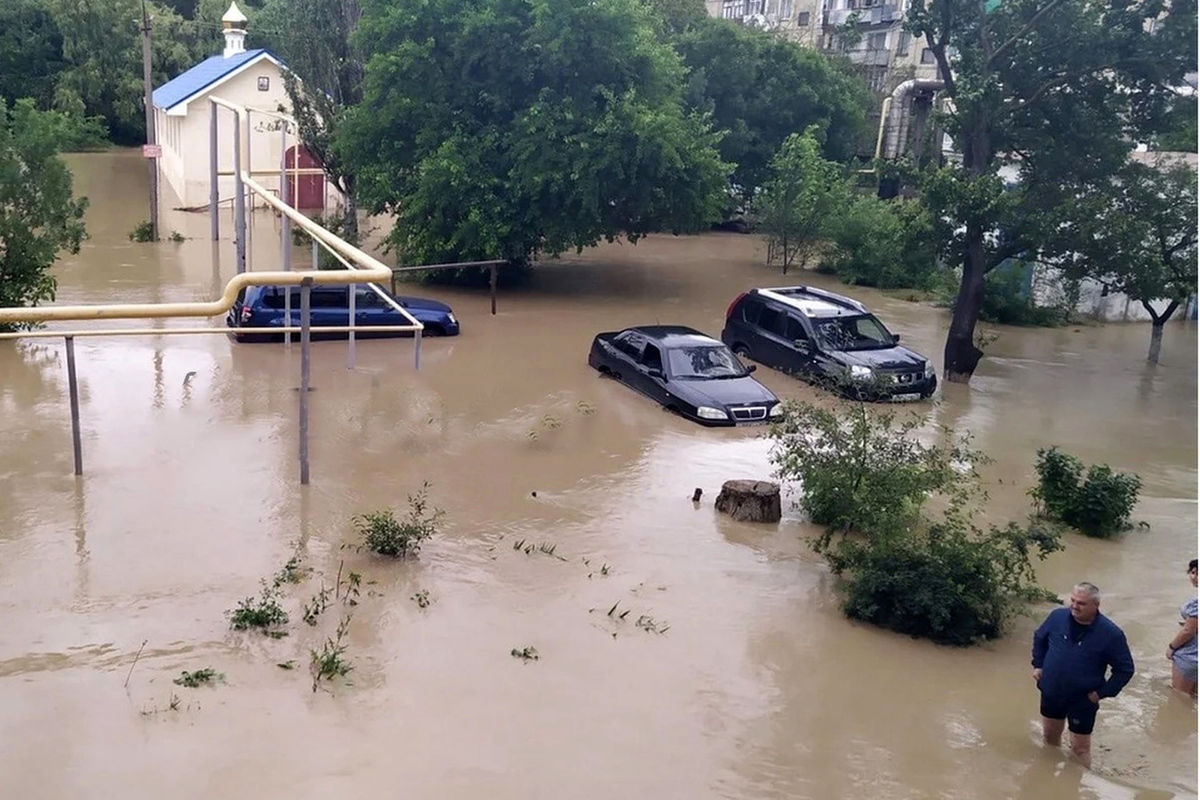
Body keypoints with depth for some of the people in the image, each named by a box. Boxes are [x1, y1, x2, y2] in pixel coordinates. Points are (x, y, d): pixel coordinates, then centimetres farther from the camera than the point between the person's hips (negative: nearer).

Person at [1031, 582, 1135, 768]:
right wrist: (1038, 665, 4)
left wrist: (1102, 692, -13)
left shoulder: (1111, 634, -21)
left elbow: (1125, 669, -10)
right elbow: (1039, 637, 11)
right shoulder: (1058, 616, -11)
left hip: (1083, 702, -4)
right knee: (1050, 736, 23)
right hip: (1050, 693, 4)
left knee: (1080, 748, 6)